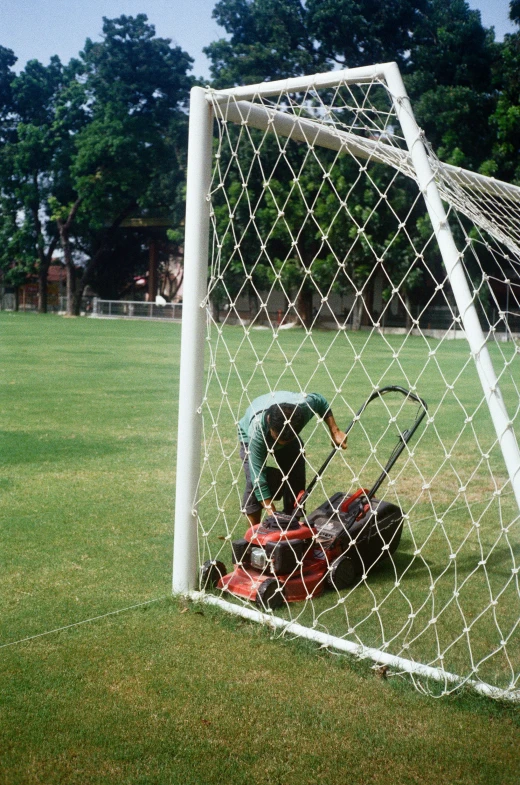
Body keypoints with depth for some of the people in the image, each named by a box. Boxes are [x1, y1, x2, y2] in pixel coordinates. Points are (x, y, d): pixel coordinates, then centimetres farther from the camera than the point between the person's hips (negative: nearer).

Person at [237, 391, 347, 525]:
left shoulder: (305, 406, -39)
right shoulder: (256, 431, -46)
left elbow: (321, 401, -12)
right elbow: (259, 478, -43)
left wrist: (335, 432, -17)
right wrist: (272, 514, -43)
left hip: (290, 433, 4)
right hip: (249, 437, -3)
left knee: (296, 479, -8)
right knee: (254, 482, -24)